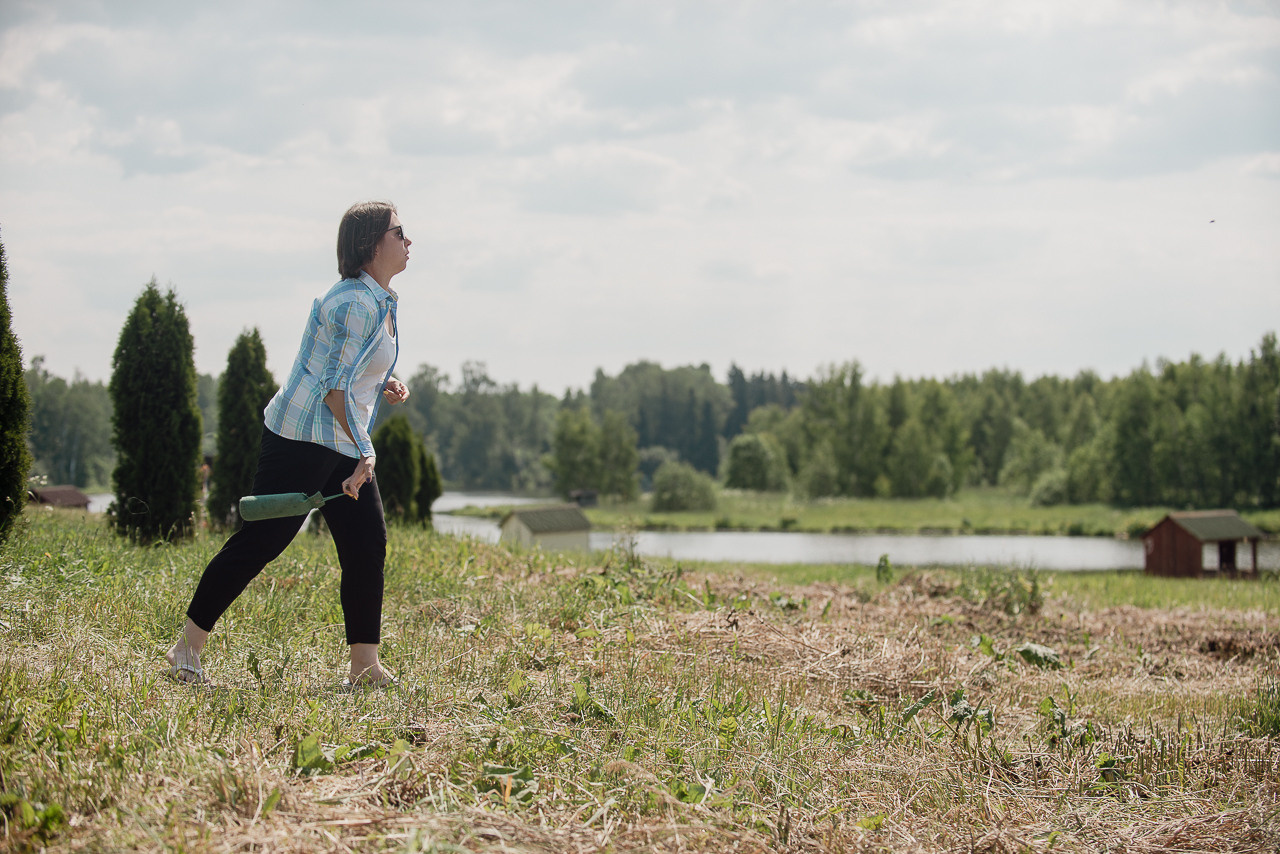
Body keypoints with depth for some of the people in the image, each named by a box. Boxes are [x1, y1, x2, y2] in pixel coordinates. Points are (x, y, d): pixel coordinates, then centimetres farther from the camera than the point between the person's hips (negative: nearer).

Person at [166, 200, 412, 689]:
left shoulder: (380, 302, 14)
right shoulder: (356, 304, -17)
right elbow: (335, 386, -21)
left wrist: (384, 385, 8)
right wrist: (364, 452, -23)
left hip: (345, 446, 10)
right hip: (303, 439, -10)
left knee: (368, 547, 3)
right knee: (259, 543, -5)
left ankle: (365, 667, 6)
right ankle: (188, 648, 5)